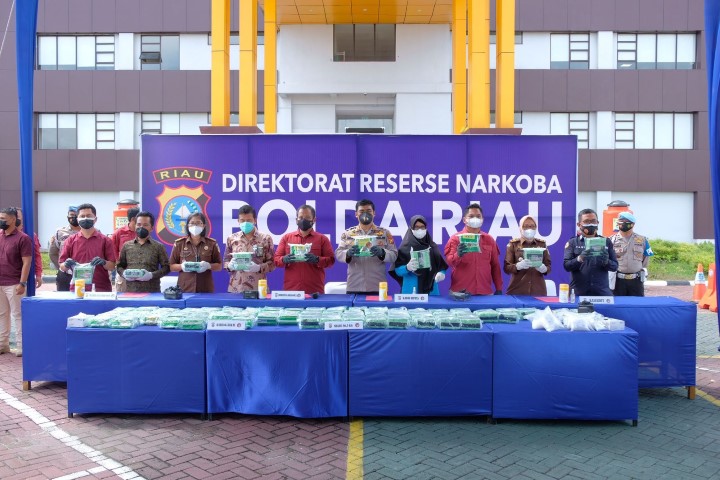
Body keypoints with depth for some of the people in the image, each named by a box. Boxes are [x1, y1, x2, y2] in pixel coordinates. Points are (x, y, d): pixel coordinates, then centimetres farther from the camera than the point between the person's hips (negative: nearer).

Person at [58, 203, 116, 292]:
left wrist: (103, 262, -17)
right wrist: (66, 265, -13)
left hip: (101, 289, -1)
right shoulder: (70, 240, 7)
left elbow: (112, 267, 2)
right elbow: (62, 267, 8)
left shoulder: (105, 240, 3)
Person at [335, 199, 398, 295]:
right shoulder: (347, 233, 9)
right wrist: (348, 253, -19)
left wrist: (382, 253, -19)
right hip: (354, 287, 0)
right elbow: (338, 254, 3)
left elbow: (394, 255, 2)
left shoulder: (385, 233, 7)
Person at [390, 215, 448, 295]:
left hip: (430, 289, 3)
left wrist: (441, 273, -11)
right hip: (411, 290, -3)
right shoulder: (405, 247, -1)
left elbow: (442, 266, 10)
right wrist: (407, 268, -24)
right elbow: (397, 270, -4)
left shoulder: (433, 247, 9)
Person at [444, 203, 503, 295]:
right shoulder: (455, 238, 1)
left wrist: (499, 288, 9)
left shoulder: (489, 240, 11)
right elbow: (449, 262, -11)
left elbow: (495, 265, 14)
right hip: (461, 292, -3)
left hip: (485, 292, 3)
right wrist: (458, 255, -31)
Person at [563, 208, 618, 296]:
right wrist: (579, 259, -24)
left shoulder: (606, 241, 12)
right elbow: (566, 265, -4)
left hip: (602, 291, 2)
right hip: (578, 292, -2)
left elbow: (614, 266, 9)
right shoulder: (572, 242, 6)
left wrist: (606, 262, -13)